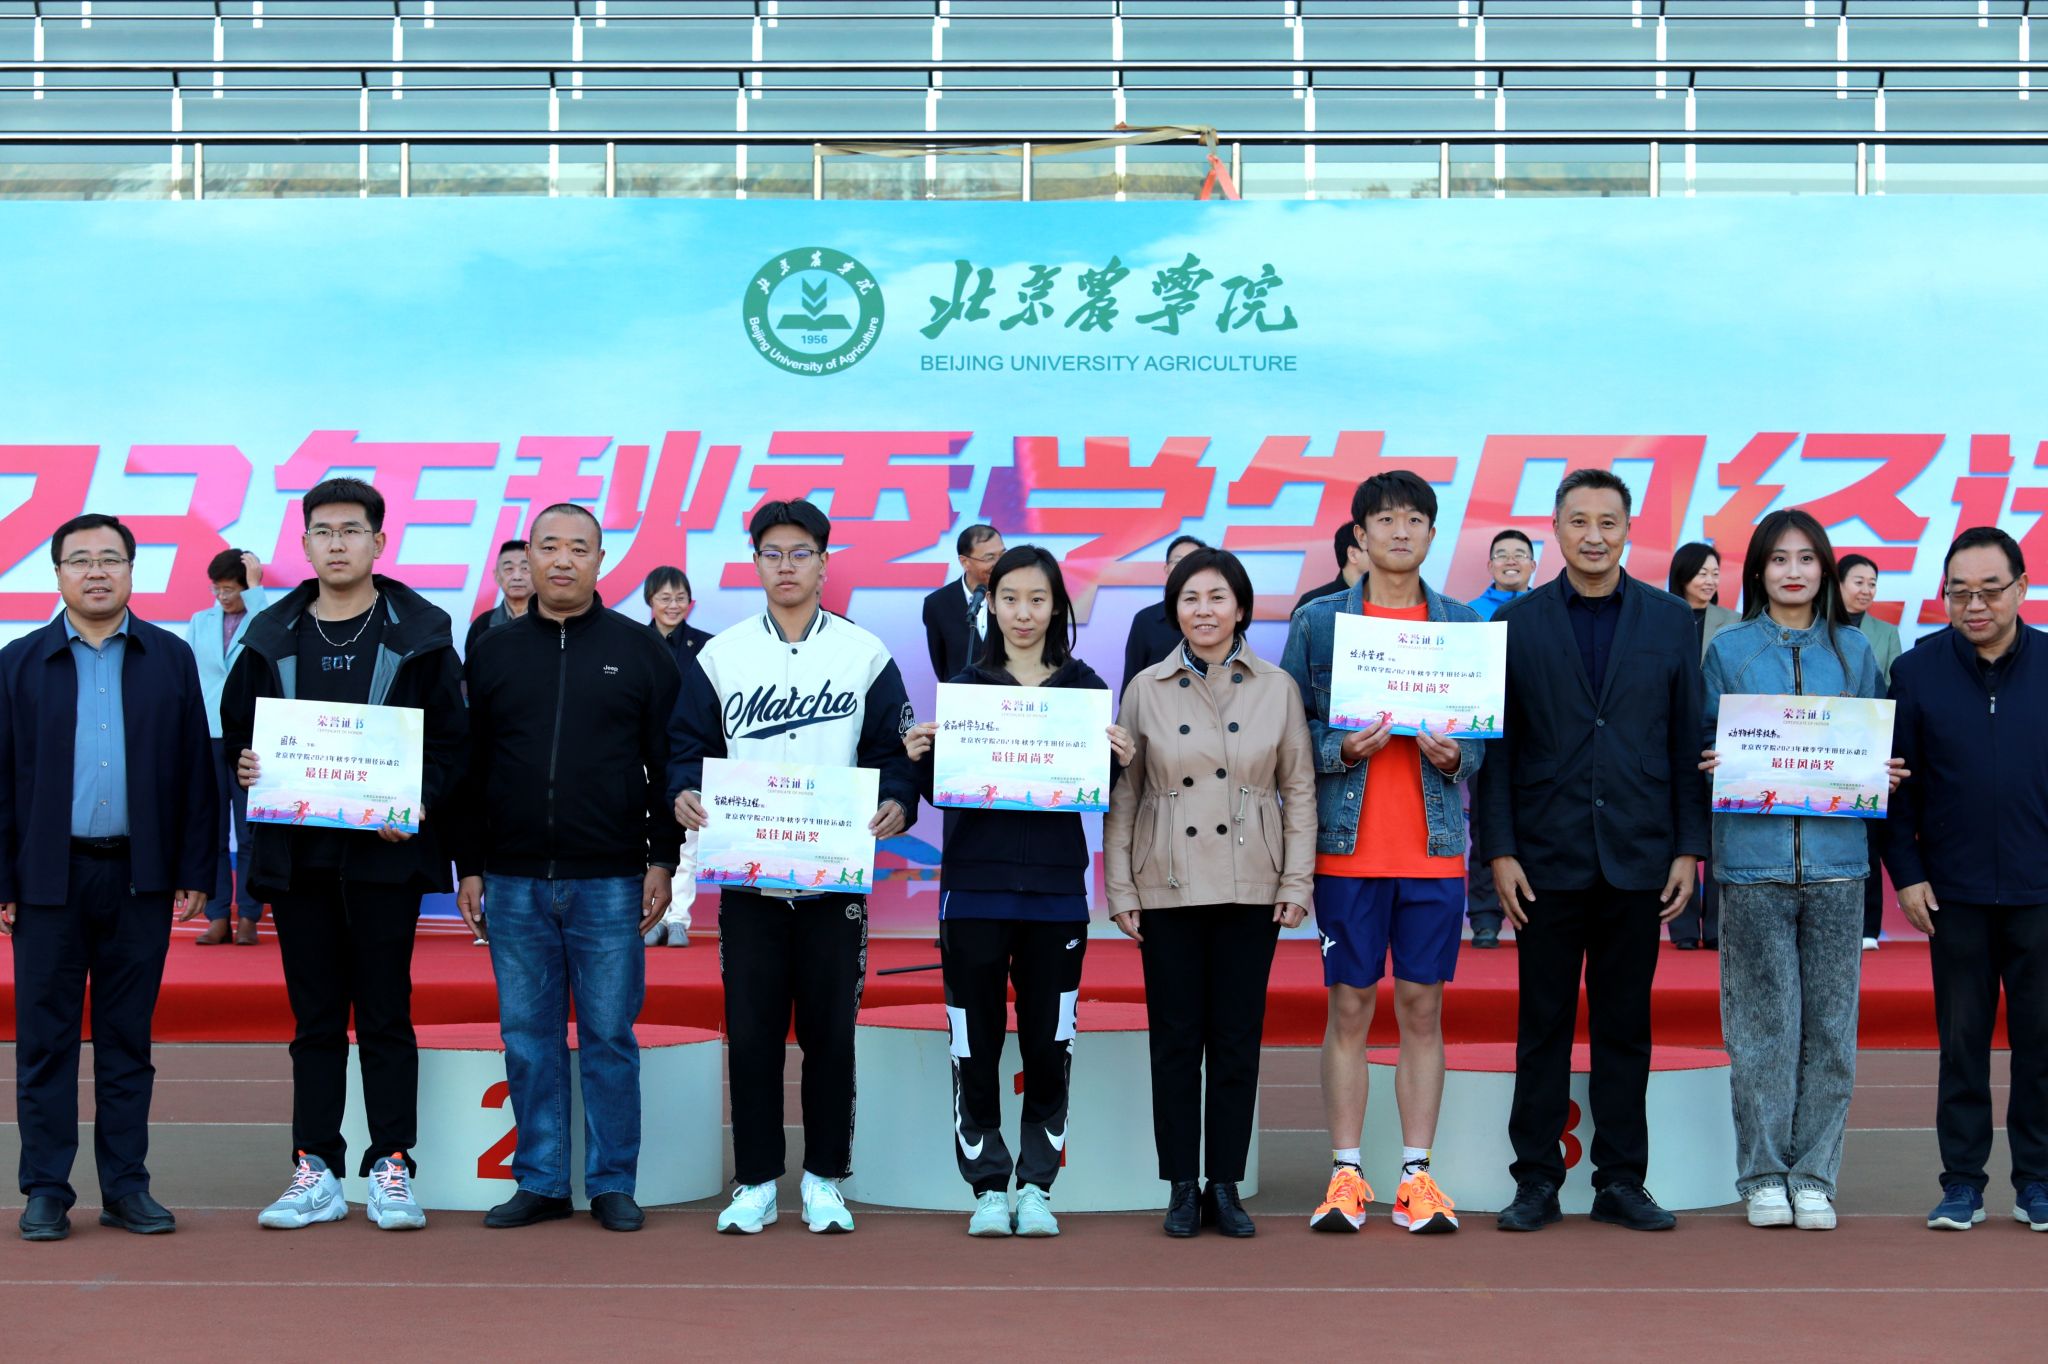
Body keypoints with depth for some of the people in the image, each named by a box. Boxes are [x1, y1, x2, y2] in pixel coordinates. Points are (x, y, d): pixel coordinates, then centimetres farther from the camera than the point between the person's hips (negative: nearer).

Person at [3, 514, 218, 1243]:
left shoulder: (170, 658, 7)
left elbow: (195, 770, 6)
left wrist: (195, 872, 0)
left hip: (140, 876, 1)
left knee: (128, 1040, 7)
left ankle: (126, 1186, 14)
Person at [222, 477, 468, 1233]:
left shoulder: (419, 633, 2)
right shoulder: (271, 636, 10)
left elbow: (452, 737, 0)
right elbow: (237, 727, 15)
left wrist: (419, 801, -15)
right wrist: (244, 766, -7)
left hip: (384, 850, -3)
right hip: (295, 851, 3)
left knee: (385, 1014, 1)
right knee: (315, 1018, 8)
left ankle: (391, 1170, 8)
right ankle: (315, 1172, 13)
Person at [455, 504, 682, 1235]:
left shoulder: (640, 651, 4)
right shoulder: (492, 654, 9)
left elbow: (668, 764, 3)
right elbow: (469, 770, 11)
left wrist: (662, 860, -3)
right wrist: (469, 867, 6)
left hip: (609, 883, -2)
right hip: (513, 884, 2)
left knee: (610, 1036, 2)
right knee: (528, 1037, 7)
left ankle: (612, 1184, 11)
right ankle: (540, 1181, 16)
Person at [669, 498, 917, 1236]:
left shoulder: (866, 654, 3)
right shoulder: (720, 655, 6)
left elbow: (894, 750, 4)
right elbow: (687, 744, 6)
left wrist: (895, 803, -16)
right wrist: (684, 792, -14)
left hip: (836, 878, -1)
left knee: (830, 1032, 5)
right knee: (750, 1033, 3)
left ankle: (824, 1179, 17)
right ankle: (755, 1182, 14)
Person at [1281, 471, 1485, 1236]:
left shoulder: (1464, 624, 9)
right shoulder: (1318, 620, 4)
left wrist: (1456, 755, -9)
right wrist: (1343, 748, -15)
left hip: (1436, 847, 2)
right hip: (1348, 845, -1)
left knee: (1423, 1008, 4)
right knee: (1350, 1007, 2)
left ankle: (1417, 1177, 11)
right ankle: (1345, 1175, 8)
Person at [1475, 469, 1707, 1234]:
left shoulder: (1670, 620, 6)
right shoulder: (1517, 623, 3)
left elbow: (1688, 741, 6)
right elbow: (1498, 747, 2)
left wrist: (1689, 849, 0)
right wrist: (1500, 851, -5)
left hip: (1637, 856, 1)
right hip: (1548, 857, -1)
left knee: (1625, 1026, 7)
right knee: (1543, 1025, 4)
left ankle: (1621, 1181, 15)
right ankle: (1536, 1180, 11)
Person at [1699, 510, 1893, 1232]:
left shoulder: (1853, 651, 12)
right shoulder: (1729, 649, 8)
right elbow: (1703, 742, 10)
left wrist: (1880, 778, -5)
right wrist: (1716, 766, -11)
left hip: (1835, 855, 2)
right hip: (1752, 857, -1)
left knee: (1830, 1022, 2)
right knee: (1763, 1023, 0)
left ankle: (1814, 1173, 11)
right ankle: (1763, 1173, 9)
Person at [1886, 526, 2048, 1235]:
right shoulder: (1917, 670, 0)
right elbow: (1898, 783, 3)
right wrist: (1906, 873, -2)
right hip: (1955, 891, 0)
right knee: (1962, 1041, 7)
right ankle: (1962, 1181, 15)